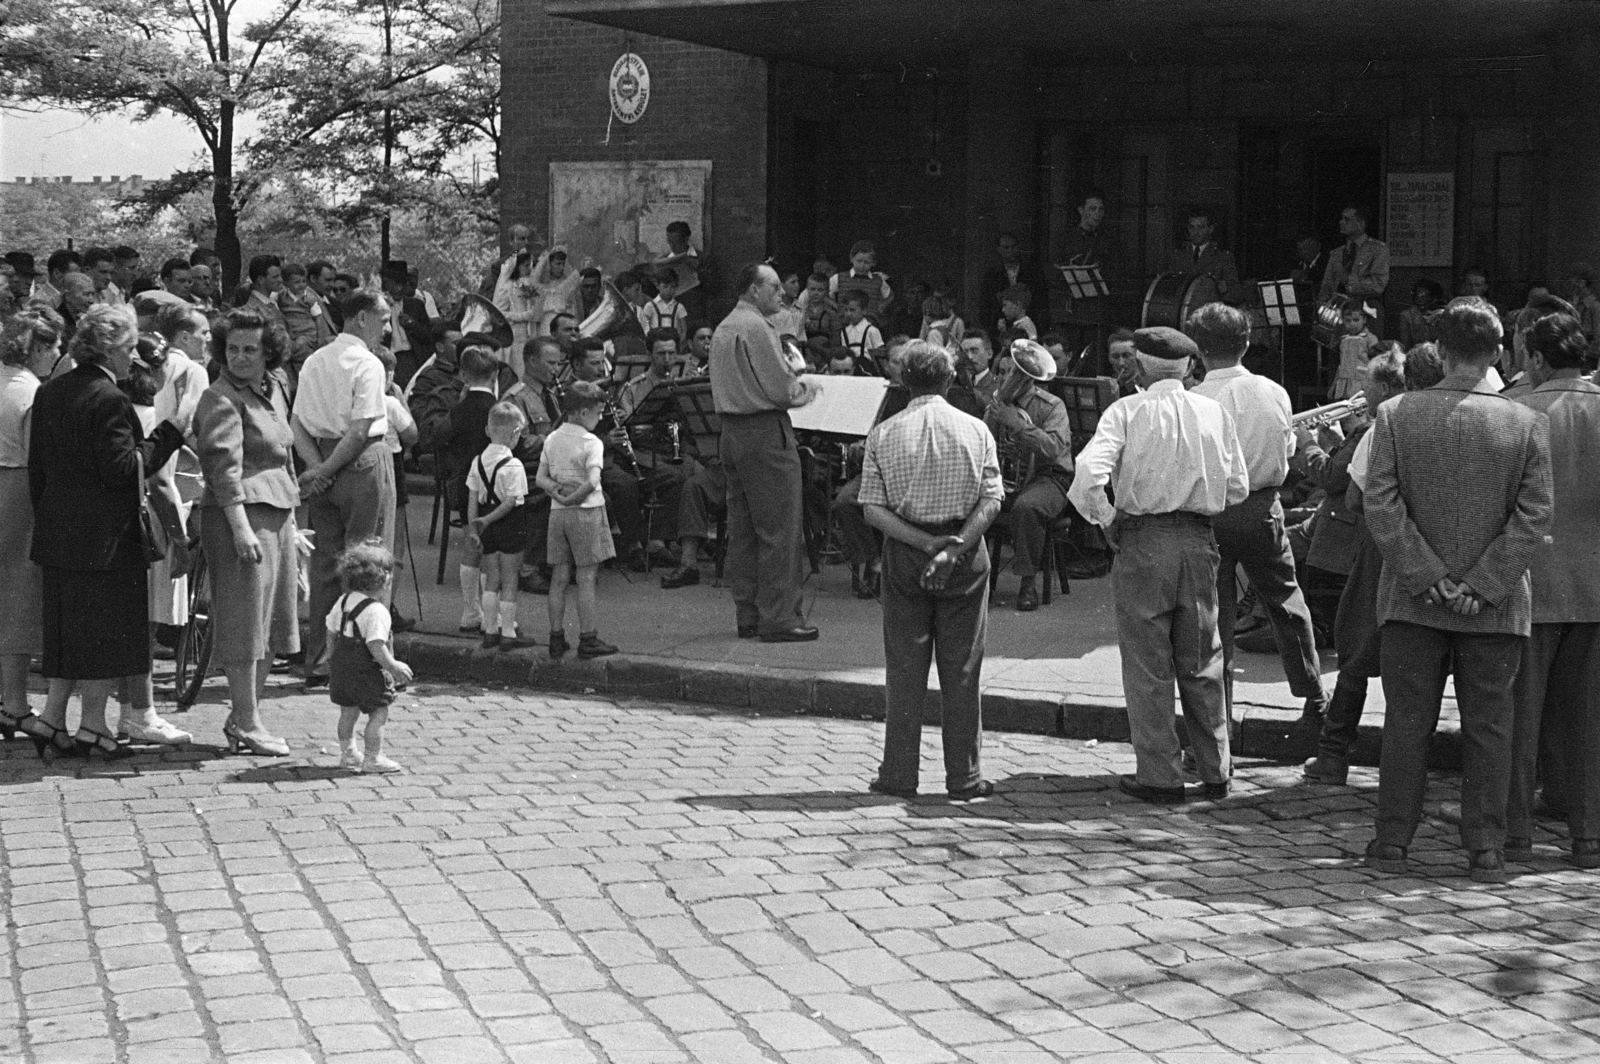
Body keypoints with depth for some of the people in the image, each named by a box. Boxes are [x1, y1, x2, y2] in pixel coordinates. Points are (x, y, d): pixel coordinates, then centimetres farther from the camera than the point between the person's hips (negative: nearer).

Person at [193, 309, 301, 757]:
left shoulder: (274, 388, 16)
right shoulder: (221, 398, -10)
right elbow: (224, 464, -19)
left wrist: (291, 516, 25)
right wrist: (240, 526, -26)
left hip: (279, 511, 9)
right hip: (240, 512, -9)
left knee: (273, 622, 12)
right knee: (246, 619, -6)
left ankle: (244, 715, 21)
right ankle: (246, 723, 0)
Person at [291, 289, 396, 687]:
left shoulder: (314, 360, 12)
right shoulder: (367, 364, -10)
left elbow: (296, 423, 8)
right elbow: (360, 431, -17)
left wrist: (317, 468, -3)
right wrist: (324, 472, -10)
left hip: (323, 464, 7)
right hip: (364, 463, -7)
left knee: (324, 564, 11)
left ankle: (318, 663, 15)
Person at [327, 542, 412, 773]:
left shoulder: (343, 602, 6)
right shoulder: (376, 611, -22)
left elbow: (331, 631, 13)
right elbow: (375, 645, -27)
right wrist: (393, 666, -19)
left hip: (341, 666, 9)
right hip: (367, 672, -9)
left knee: (349, 711, 19)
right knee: (379, 712, 2)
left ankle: (348, 753, 29)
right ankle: (373, 758, 5)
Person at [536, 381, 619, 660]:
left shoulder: (552, 440, 9)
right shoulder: (591, 443, -12)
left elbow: (540, 478, 7)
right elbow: (592, 482, -23)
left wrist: (557, 491, -6)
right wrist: (574, 498, -10)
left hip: (558, 513, 6)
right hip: (586, 512, -6)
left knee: (559, 578, 8)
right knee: (586, 579, -1)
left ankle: (556, 638, 11)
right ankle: (588, 639, 1)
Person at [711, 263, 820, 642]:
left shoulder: (722, 330, 15)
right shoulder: (758, 328, -14)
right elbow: (781, 388, -17)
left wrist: (793, 386, 18)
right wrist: (804, 391, 3)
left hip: (731, 432, 9)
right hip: (766, 432, -9)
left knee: (742, 529, 11)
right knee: (779, 530, -5)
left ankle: (747, 615, 16)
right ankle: (779, 619, -5)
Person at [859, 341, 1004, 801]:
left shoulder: (883, 435, 0)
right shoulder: (976, 430, 0)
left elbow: (874, 510, -7)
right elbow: (990, 501, -8)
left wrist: (925, 544, -12)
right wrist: (955, 547, -13)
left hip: (904, 555, 0)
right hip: (966, 557, 0)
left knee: (904, 668, 6)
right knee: (961, 669, 5)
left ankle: (899, 775, 8)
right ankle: (963, 777, 8)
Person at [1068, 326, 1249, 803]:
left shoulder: (1127, 411, -5)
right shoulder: (1214, 412, 5)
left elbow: (1089, 472, -19)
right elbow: (1238, 488, 6)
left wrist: (1106, 519, -5)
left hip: (1143, 540, -3)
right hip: (1199, 540, 4)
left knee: (1147, 665, 4)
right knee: (1202, 661, 14)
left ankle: (1160, 776, 6)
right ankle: (1215, 771, 19)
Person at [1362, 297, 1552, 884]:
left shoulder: (1395, 415, -4)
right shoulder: (1526, 424, -4)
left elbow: (1381, 506, -9)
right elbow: (1533, 516, -8)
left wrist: (1429, 578, -7)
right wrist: (1481, 586, -8)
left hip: (1412, 600, 0)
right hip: (1496, 611, 0)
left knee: (1406, 721, 9)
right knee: (1488, 726, 7)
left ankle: (1393, 840, 12)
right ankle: (1487, 850, 9)